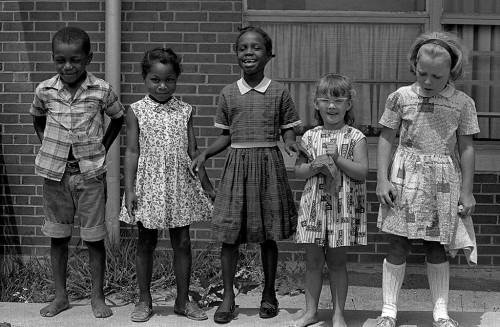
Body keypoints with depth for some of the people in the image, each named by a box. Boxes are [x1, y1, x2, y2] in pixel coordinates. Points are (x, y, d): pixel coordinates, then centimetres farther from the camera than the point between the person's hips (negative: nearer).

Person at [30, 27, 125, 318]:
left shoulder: (101, 90, -9)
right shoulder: (45, 91, -3)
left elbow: (118, 118, 8)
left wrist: (102, 148, 2)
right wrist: (48, 146, 7)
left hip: (90, 172, -2)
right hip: (55, 171, 2)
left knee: (94, 237, 3)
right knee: (58, 236, 10)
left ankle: (98, 296, 16)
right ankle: (61, 296, 22)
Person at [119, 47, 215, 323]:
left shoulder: (185, 111, 3)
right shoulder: (136, 111, -2)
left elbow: (192, 152, 7)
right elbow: (132, 152, -3)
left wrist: (207, 185, 7)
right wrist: (129, 189, -9)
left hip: (180, 186, 2)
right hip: (148, 185, -1)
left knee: (182, 243, 6)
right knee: (145, 243, 7)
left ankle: (183, 300, 19)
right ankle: (144, 300, 21)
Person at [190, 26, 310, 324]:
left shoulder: (279, 93, 0)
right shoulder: (229, 94, 5)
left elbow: (288, 131, 3)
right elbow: (226, 136, 11)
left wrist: (292, 144, -18)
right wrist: (205, 154, -3)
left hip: (269, 163, -1)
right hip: (237, 164, 2)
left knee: (268, 235, 6)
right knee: (229, 233, 0)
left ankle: (269, 294, 21)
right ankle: (228, 295, 13)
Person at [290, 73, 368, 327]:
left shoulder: (355, 137, -3)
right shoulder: (310, 137, 5)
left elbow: (362, 172, -9)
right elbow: (298, 171, 4)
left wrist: (337, 158, -18)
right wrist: (316, 166, -15)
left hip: (343, 207, -2)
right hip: (314, 204, 3)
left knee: (337, 261, 5)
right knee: (313, 260, 8)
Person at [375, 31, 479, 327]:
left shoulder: (463, 103, -2)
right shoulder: (401, 97, -3)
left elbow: (466, 148, 2)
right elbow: (386, 138, 2)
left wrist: (467, 190, 2)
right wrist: (382, 179, -5)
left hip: (444, 183, 0)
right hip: (406, 178, 0)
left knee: (437, 248, 9)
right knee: (398, 246, 4)